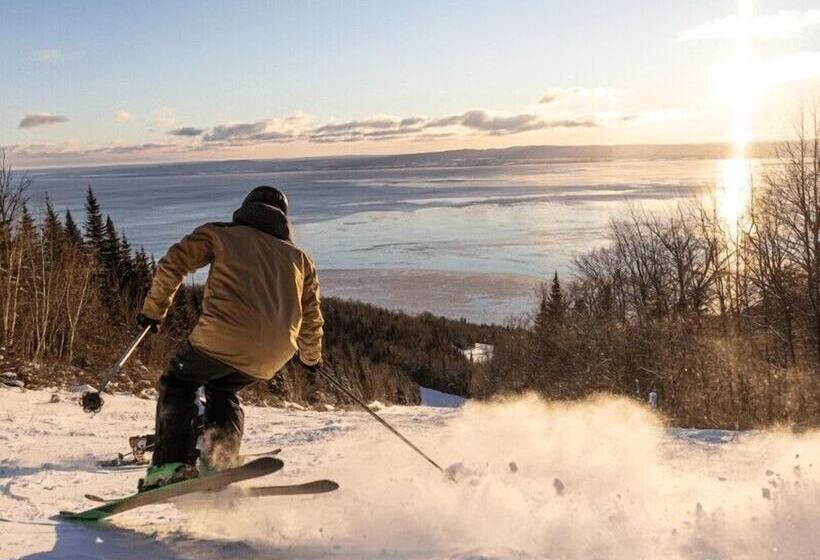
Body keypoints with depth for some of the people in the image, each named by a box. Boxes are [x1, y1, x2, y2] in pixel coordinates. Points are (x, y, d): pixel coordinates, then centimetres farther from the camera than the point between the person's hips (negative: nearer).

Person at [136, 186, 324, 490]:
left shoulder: (220, 234, 19)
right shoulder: (298, 257, 28)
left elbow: (171, 264, 9)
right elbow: (311, 318, 28)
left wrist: (153, 310, 21)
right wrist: (311, 358, 44)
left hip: (224, 337, -4)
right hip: (272, 356, 4)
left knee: (178, 384, 20)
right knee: (222, 390, 30)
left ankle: (174, 464, 3)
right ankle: (220, 462, 10)